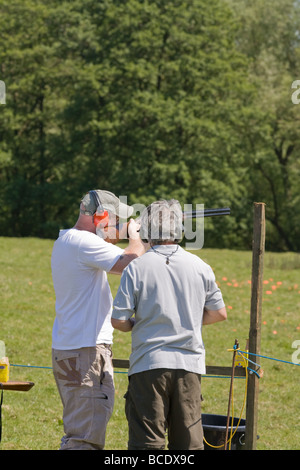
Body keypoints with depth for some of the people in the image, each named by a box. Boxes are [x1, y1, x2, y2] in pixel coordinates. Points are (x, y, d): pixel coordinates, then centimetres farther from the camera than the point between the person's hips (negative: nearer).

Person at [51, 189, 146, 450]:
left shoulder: (64, 240, 14)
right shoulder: (84, 242, -17)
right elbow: (131, 263, -22)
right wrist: (135, 235, -4)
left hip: (65, 349, 10)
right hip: (85, 352, -10)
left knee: (77, 431, 18)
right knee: (85, 438, -11)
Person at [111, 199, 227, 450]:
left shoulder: (137, 267, -6)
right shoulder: (199, 267, 3)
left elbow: (119, 320, -8)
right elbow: (219, 313, 10)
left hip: (149, 364, -3)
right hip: (190, 364, 3)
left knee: (147, 440, -1)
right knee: (188, 440, 9)